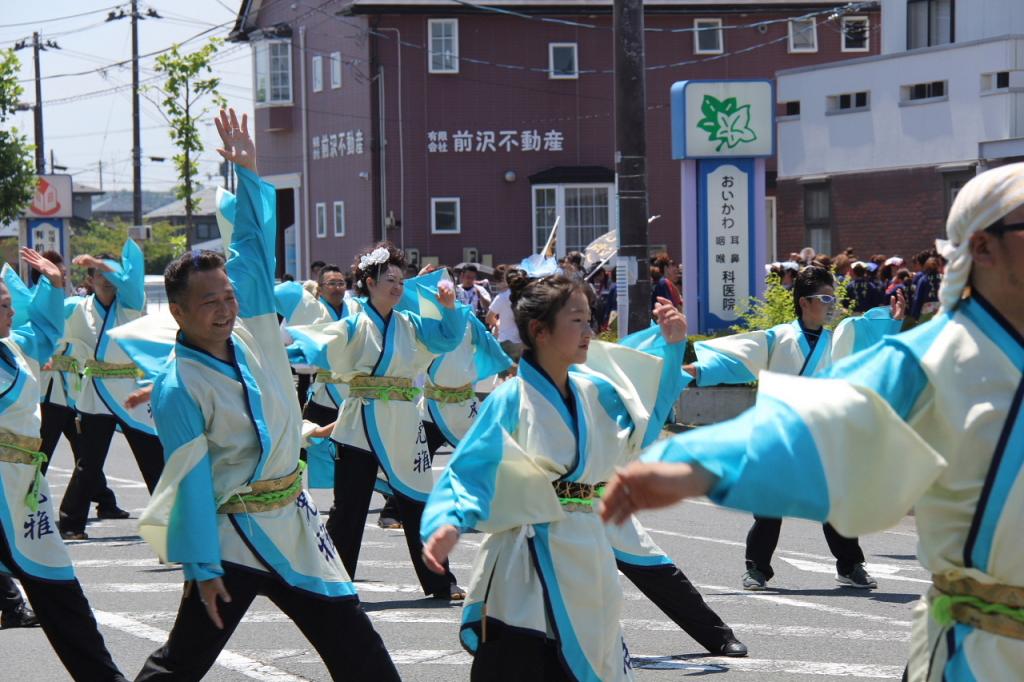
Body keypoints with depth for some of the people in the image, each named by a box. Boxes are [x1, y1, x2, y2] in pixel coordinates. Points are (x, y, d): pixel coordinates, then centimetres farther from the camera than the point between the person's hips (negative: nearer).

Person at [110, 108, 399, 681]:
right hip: (231, 537, -6)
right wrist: (203, 567, -17)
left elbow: (255, 249, 9)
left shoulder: (251, 334, 2)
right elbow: (192, 480, -17)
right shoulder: (178, 387, -15)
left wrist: (249, 173, 7)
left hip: (294, 522, 7)